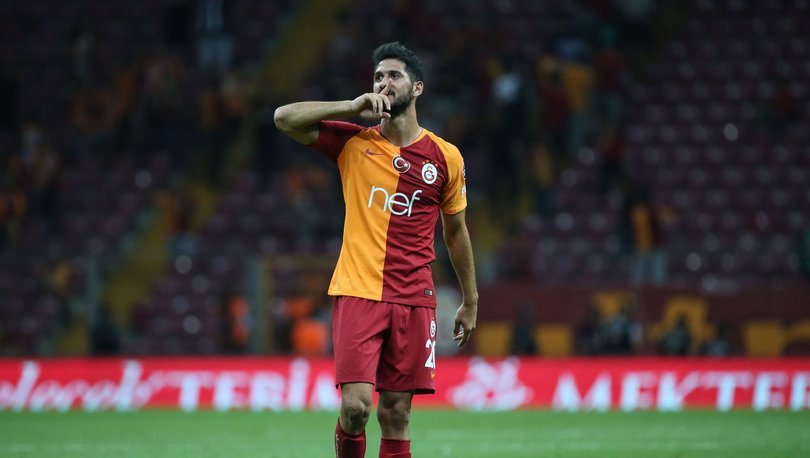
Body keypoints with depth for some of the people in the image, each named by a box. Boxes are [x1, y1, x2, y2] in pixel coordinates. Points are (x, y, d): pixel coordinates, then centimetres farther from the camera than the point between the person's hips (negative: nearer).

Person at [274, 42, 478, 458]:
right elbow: (284, 118, -3)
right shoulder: (354, 143, 5)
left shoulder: (445, 157, 6)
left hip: (413, 299, 1)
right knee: (356, 406, -14)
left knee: (395, 415, 1)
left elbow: (455, 231, 17)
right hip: (358, 294, -1)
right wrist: (353, 108, -10)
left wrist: (470, 301, 20)